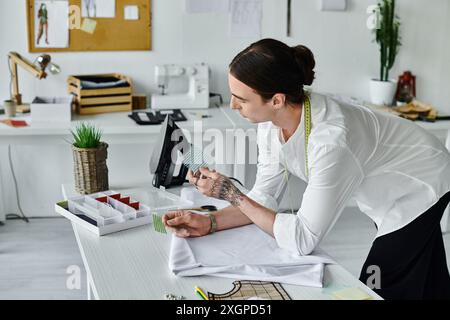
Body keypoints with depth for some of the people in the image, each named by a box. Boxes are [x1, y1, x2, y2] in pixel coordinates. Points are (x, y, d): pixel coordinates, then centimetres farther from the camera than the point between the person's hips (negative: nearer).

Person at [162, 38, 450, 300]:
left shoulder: (330, 141, -43)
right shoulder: (271, 120, -20)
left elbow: (303, 240, -37)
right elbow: (265, 197, -10)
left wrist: (232, 195, -34)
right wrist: (210, 223, -24)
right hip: (385, 193, 7)